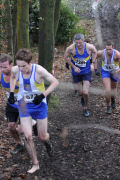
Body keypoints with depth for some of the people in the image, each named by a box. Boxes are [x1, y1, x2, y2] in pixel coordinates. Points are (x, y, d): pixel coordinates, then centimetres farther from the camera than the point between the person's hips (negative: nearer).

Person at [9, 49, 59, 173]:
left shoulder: (39, 70, -25)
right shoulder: (15, 70, -14)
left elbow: (55, 82, -16)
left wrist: (43, 95, -26)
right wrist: (12, 92, 2)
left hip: (39, 105, -2)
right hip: (24, 106, 2)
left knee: (42, 136, 7)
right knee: (28, 136, -7)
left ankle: (47, 143, 47)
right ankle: (35, 164, 11)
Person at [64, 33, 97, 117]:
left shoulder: (89, 47, -21)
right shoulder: (71, 48, -23)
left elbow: (94, 52, 4)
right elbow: (66, 57, -5)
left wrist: (92, 64, -4)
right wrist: (74, 67, -13)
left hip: (87, 72, -1)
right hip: (76, 72, 1)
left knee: (85, 92, -10)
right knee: (80, 92, 11)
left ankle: (85, 108, 19)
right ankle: (83, 97, 51)